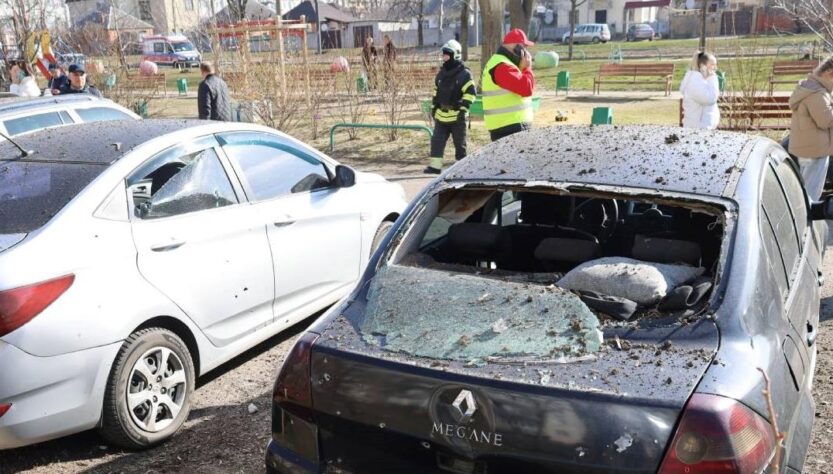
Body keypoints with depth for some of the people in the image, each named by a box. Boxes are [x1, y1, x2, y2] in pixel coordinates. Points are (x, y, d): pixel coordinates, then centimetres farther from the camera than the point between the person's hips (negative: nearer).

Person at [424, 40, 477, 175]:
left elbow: (471, 92, -13)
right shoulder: (441, 73, 12)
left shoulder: (464, 74, -10)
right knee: (437, 140, 1)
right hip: (441, 114, 6)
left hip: (457, 116, -6)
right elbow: (436, 91, 21)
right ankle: (435, 166, 5)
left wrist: (463, 108, -18)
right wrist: (434, 107, 17)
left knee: (459, 143, 3)